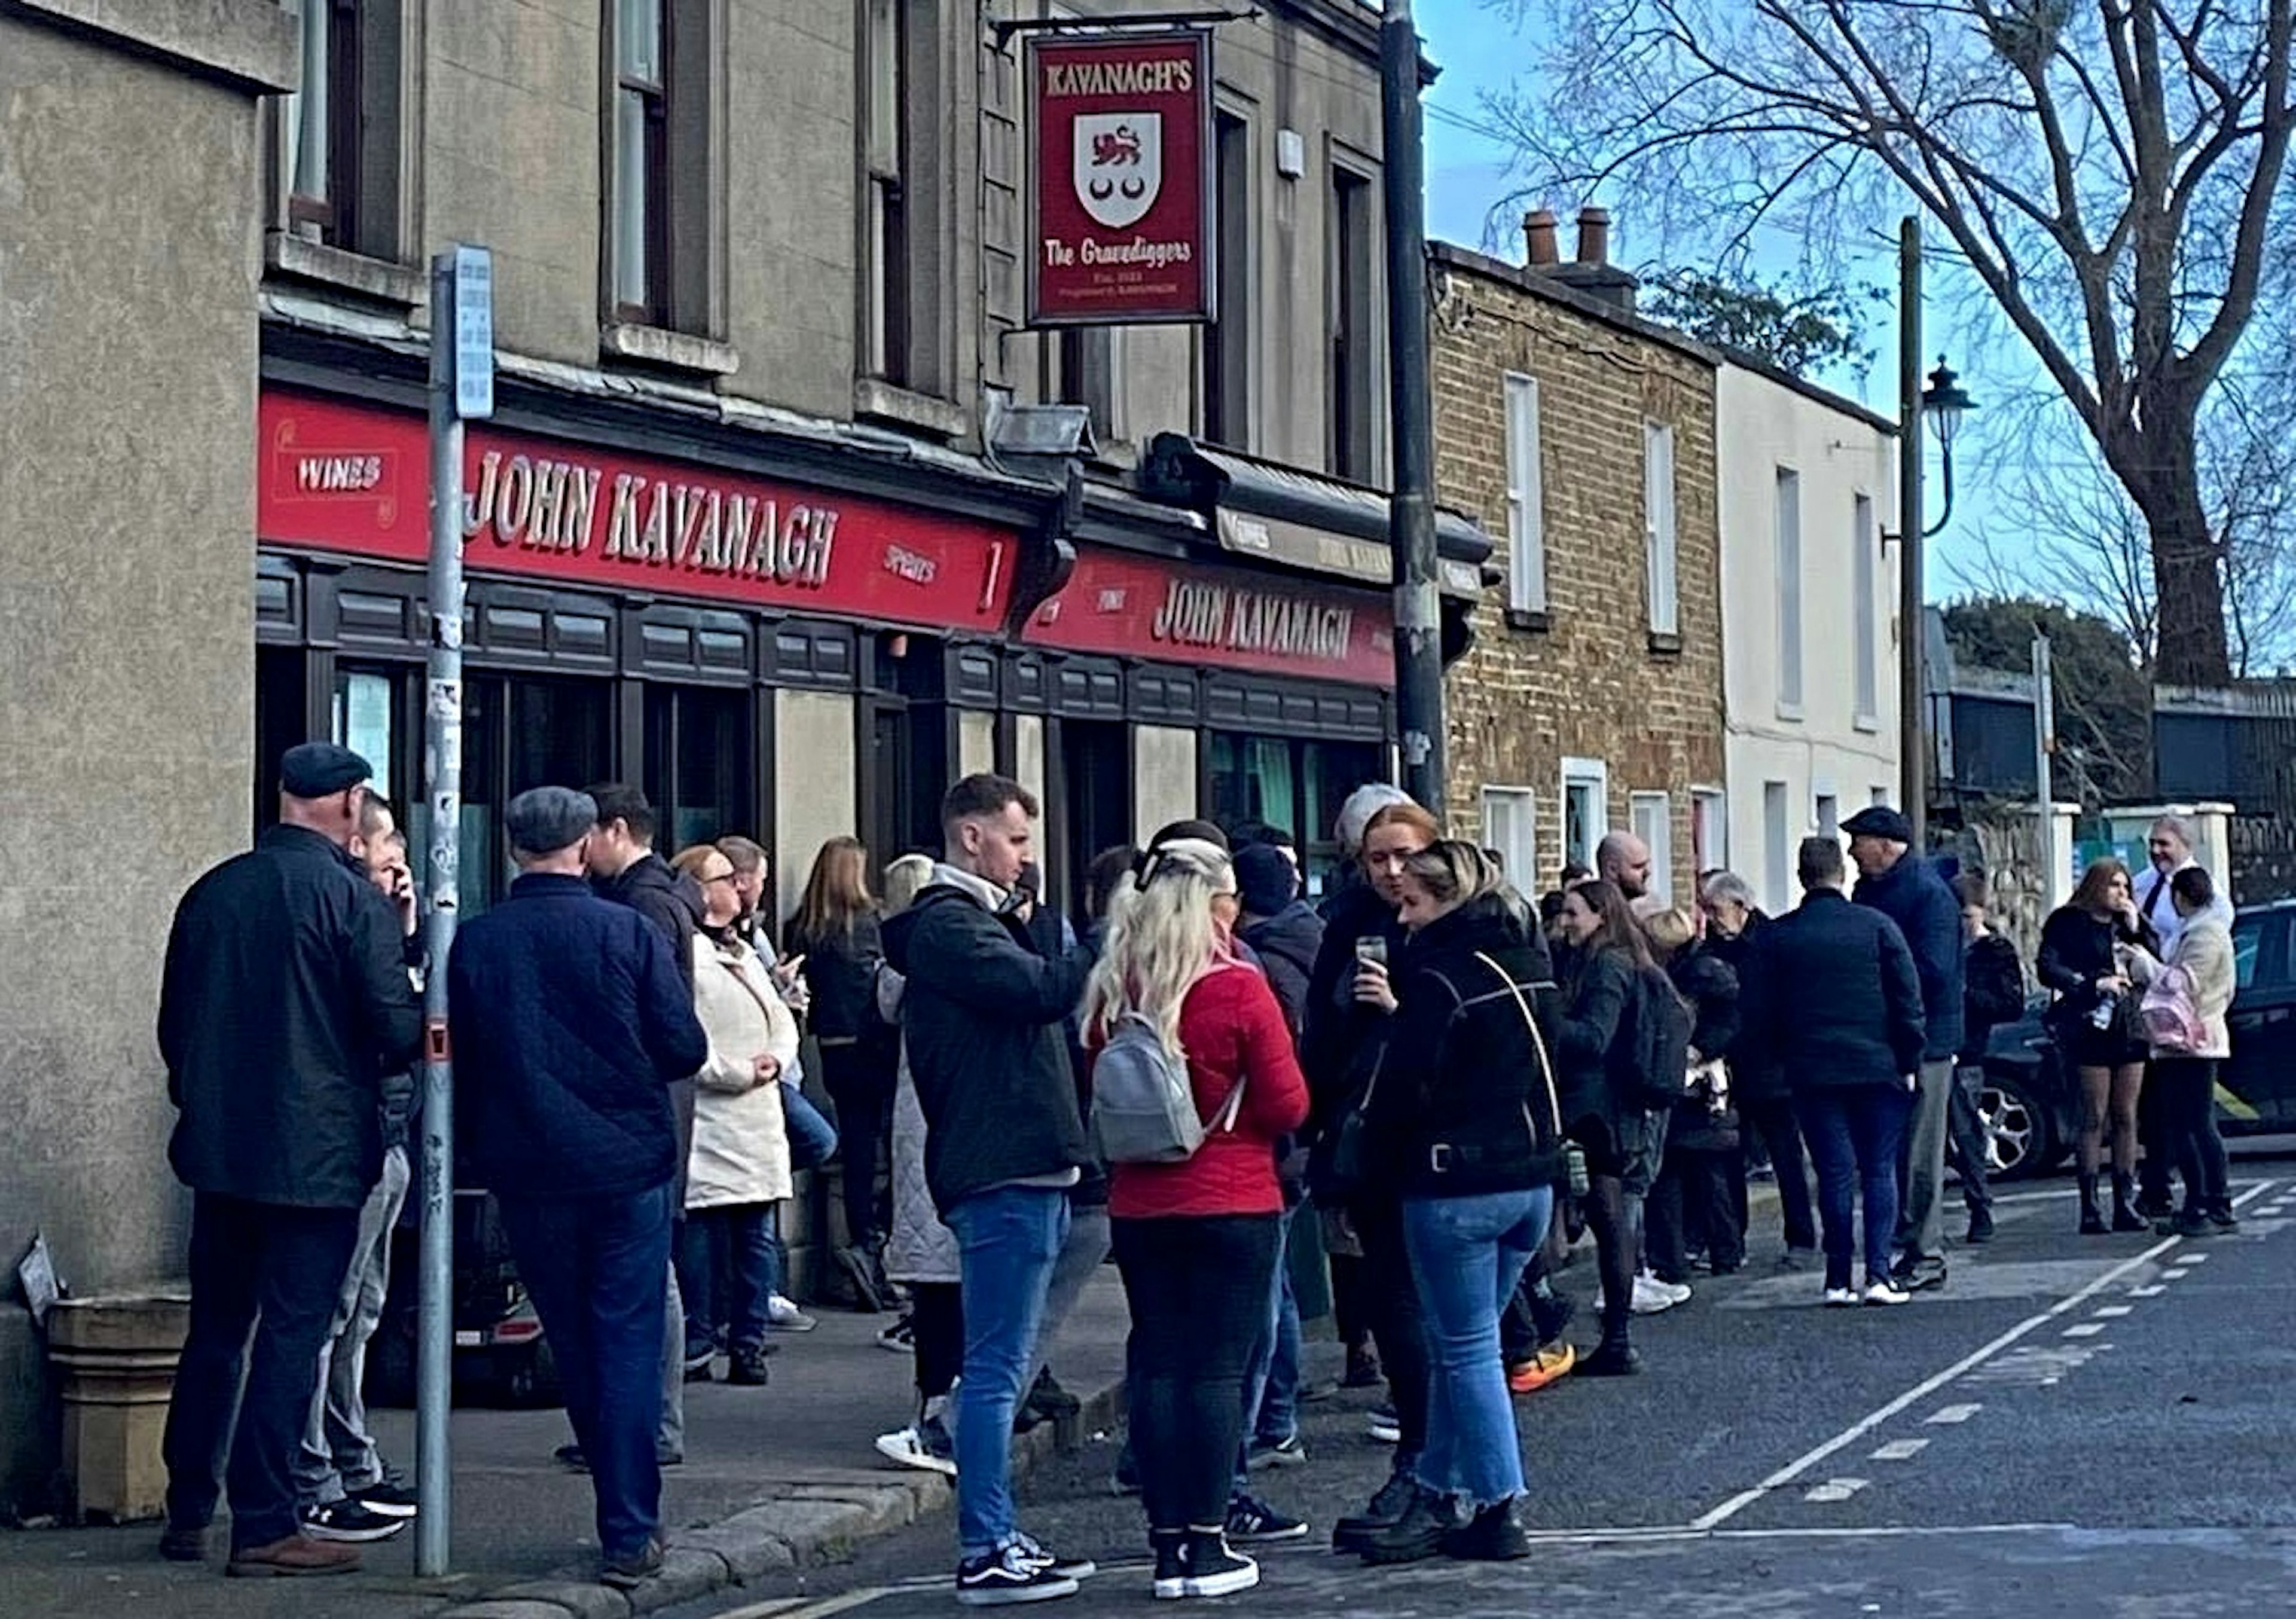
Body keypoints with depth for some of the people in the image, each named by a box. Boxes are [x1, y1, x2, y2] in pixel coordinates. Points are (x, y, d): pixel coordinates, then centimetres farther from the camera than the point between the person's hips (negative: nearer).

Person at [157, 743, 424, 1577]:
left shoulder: (212, 892, 5)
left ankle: (188, 1514, 19)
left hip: (218, 1148, 6)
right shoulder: (352, 897, -12)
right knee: (291, 1337, -1)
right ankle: (264, 1525, -1)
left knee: (214, 1331, 14)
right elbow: (398, 1027, -14)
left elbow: (174, 1023, 11)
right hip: (318, 1154, -6)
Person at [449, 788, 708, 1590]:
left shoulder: (474, 942, -4)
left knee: (573, 1344, 15)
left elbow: (457, 1063, 1)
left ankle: (626, 1512, 23)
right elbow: (685, 1048, -7)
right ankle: (630, 1532, -2)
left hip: (528, 1173, 2)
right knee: (628, 1342, 2)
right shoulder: (630, 933, -9)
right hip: (629, 1163, -2)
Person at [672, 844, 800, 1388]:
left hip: (758, 1116, 9)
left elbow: (782, 1020, 21)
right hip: (707, 1121, -9)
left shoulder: (745, 954, 21)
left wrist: (776, 1060, 0)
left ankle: (749, 1343, 13)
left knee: (755, 1235, 8)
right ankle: (696, 1345, 0)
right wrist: (736, 1073, -14)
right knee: (702, 1232, -7)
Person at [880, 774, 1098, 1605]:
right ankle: (985, 1553, -7)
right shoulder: (947, 925, -10)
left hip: (1024, 1170, 11)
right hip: (1002, 1172, -11)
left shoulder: (978, 920, 23)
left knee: (1001, 1369, 13)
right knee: (995, 1369, -9)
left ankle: (1000, 1540, 19)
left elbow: (1034, 993, 18)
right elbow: (1040, 989, -23)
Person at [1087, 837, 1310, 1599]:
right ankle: (1208, 1547, 2)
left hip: (1139, 1207, 4)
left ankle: (1168, 1545, 10)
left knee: (1156, 1365, 8)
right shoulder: (1240, 991, -13)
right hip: (1234, 1206, -4)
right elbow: (1288, 1107, -9)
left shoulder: (1112, 993, 0)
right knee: (1218, 1369, 1)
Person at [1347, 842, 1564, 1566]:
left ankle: (1498, 1512, 2)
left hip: (1456, 1186, -8)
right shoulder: (1530, 962, 9)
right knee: (1458, 1343, 15)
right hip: (1532, 1175, 8)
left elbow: (1405, 1087, -18)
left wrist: (1381, 1151, 3)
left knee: (1467, 1350, 0)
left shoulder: (1439, 977, -15)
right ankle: (1440, 1497, 18)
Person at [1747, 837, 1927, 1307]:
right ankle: (1879, 1273, -4)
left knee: (1834, 1174, 6)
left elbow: (1760, 1015, 3)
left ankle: (1839, 1278, 4)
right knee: (1880, 1170, 5)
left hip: (1813, 1071, 1)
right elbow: (1909, 1000, -3)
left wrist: (1788, 1056, 16)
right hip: (1878, 1068, -1)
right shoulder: (1876, 925, -2)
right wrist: (1909, 1061, 3)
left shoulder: (1775, 938, 0)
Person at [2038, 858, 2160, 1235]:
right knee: (2094, 1118, -5)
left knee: (2126, 1118, 6)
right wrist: (2095, 983, -15)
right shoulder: (2069, 923, -1)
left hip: (2131, 1027, 5)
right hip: (2092, 1027, -5)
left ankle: (2126, 1204, 9)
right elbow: (2048, 969, -9)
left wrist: (2136, 927, -3)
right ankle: (2090, 1208, -3)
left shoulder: (2130, 922, 14)